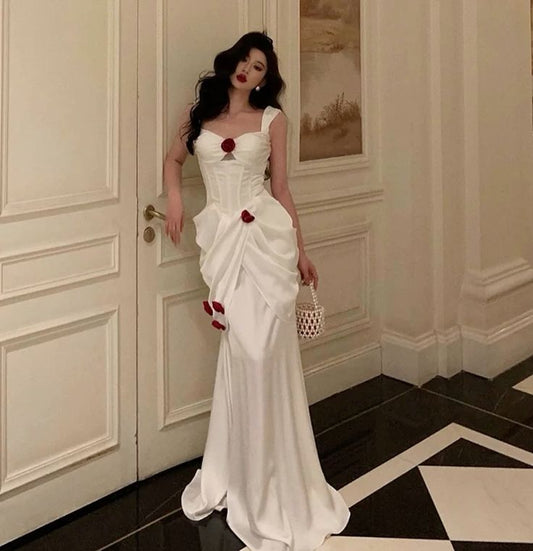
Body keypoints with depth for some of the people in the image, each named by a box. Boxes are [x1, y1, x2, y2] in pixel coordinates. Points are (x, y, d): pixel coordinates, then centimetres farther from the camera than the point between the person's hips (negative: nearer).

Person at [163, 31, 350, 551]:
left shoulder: (271, 118, 6)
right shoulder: (197, 112, 10)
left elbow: (281, 189, 8)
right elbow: (173, 158, 24)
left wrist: (301, 251, 6)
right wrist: (174, 198, 4)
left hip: (265, 235, -1)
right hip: (222, 237, 1)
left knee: (265, 352, -4)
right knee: (241, 350, 3)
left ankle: (275, 484, 12)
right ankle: (236, 473, 22)